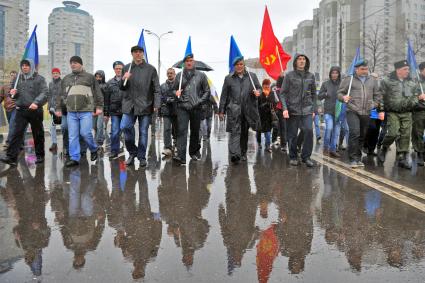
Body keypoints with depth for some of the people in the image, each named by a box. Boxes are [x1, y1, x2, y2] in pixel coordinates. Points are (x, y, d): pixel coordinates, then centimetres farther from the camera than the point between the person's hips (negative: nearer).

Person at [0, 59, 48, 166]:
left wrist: (36, 102, -25)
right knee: (17, 133, -5)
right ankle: (11, 157, -8)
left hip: (35, 110, -4)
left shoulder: (39, 78, 0)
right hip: (21, 110, 4)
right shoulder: (19, 78, 16)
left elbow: (44, 93, -11)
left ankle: (40, 156, 19)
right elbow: (16, 95, 25)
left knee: (38, 134, 6)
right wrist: (14, 93, 1)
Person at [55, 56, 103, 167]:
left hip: (86, 111, -4)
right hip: (71, 112, 4)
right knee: (72, 136, 2)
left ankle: (94, 149, 17)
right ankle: (74, 158, 7)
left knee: (85, 133, -10)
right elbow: (61, 95, 22)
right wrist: (58, 108, 18)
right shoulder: (66, 78, 18)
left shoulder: (90, 77, 6)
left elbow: (98, 93, 5)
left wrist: (99, 106, -2)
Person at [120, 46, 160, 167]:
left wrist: (156, 104, -8)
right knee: (125, 127, -12)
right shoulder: (126, 68, 11)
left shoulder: (151, 69, 4)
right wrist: (124, 80, -8)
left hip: (145, 105, -2)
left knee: (143, 131, 3)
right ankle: (133, 152, 10)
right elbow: (122, 88, 14)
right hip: (129, 104, 2)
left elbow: (156, 88, 2)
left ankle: (141, 157, 16)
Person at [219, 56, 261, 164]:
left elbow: (259, 87, 16)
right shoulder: (228, 78, 9)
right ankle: (234, 154, -21)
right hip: (234, 109, -2)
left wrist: (257, 92, -11)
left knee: (244, 132, 12)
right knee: (235, 132, -13)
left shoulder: (252, 76, 11)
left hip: (248, 109, 2)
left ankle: (243, 153, 25)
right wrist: (221, 111, 5)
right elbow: (224, 95, 9)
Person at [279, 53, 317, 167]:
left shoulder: (311, 76, 11)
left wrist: (313, 109, 10)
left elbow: (313, 94, 16)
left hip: (307, 110, 2)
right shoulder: (289, 75, 2)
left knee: (309, 130, -13)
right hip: (293, 110, -2)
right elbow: (283, 93, 0)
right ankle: (293, 157, 18)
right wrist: (285, 108, -11)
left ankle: (306, 156, -1)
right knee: (292, 135, 2)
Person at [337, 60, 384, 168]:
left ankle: (358, 158, 18)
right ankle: (353, 159, -10)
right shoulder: (349, 79, 5)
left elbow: (378, 96, 20)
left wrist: (380, 110, 12)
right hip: (352, 111, -4)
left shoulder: (372, 81, 17)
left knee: (362, 136, 7)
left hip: (366, 113, 4)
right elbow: (339, 93, 3)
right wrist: (343, 97, -18)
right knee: (354, 133, -17)